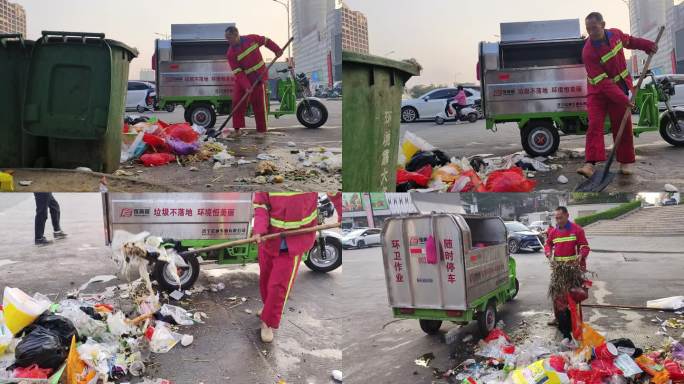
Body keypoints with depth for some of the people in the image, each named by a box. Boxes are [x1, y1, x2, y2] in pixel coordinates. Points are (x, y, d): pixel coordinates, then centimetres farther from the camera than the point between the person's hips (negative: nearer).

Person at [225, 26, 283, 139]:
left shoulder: (252, 39, -10)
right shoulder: (231, 53, -11)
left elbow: (266, 41, 10)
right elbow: (237, 72, -18)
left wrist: (277, 50, 1)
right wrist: (246, 86, -28)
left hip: (259, 77, -1)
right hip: (242, 79, 1)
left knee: (259, 104, -1)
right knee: (238, 103, -7)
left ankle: (261, 130, 6)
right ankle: (237, 130, 1)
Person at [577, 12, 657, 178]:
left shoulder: (616, 33, -9)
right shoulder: (588, 52, -26)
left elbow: (629, 40, 20)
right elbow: (602, 82, -29)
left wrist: (647, 44, 7)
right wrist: (622, 99, -33)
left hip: (621, 86, 4)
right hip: (598, 91, -4)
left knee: (622, 125, 5)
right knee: (594, 124, -16)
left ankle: (626, 162, 15)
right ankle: (590, 164, -24)